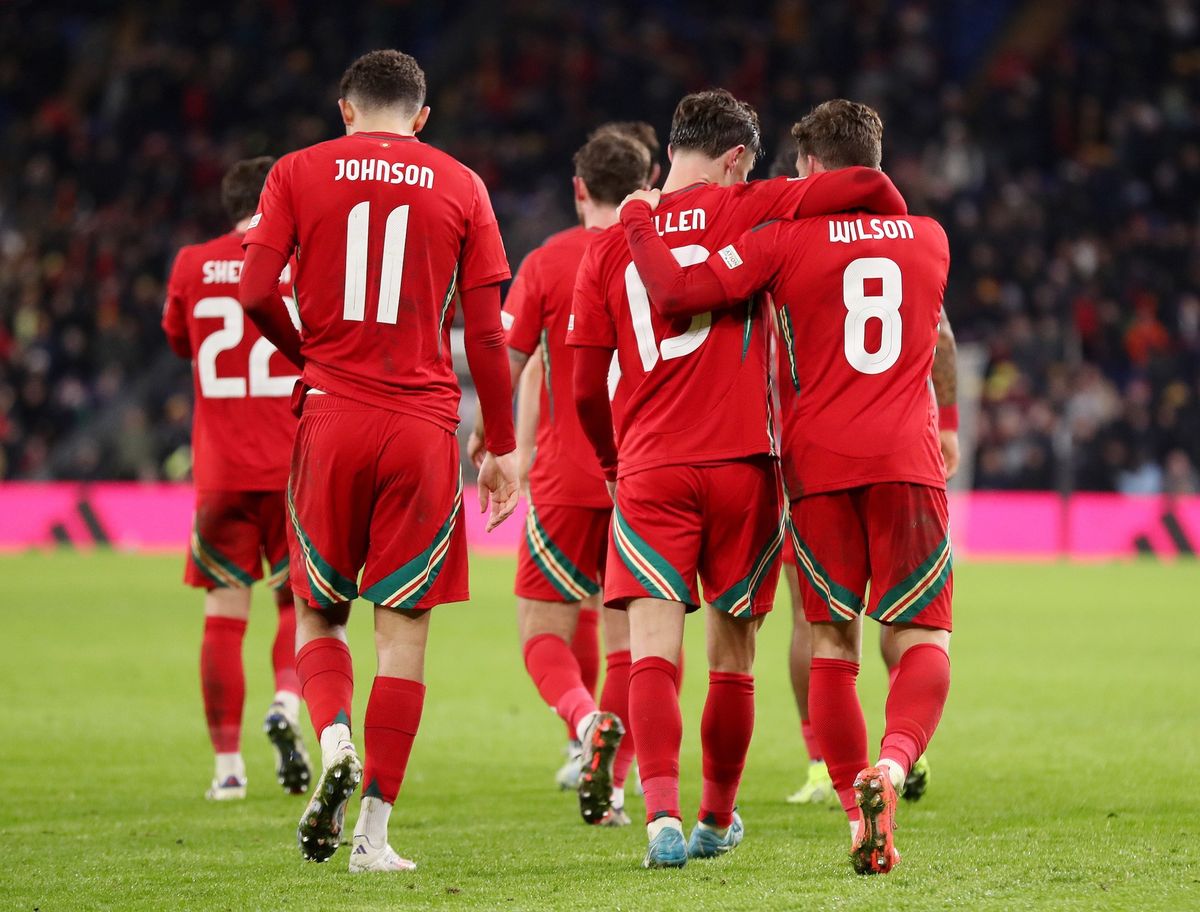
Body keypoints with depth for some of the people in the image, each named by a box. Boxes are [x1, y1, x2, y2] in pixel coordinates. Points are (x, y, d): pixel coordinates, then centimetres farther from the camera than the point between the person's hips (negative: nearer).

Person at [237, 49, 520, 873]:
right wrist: (503, 445, 11)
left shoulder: (299, 173, 5)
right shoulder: (459, 187, 5)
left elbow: (255, 293, -4)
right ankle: (375, 829, -1)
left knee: (319, 611, 15)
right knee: (404, 627, 3)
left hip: (331, 416, 0)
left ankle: (335, 742, -13)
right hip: (424, 424, 0)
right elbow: (486, 330, 3)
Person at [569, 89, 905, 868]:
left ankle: (663, 812, -26)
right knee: (733, 653, 13)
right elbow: (868, 183, -6)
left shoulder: (609, 246, 9)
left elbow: (587, 389, 10)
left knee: (654, 648, -7)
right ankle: (718, 818, 26)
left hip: (649, 472, 1)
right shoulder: (742, 210, 2)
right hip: (741, 461, -1)